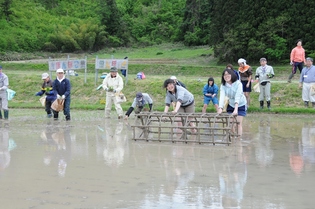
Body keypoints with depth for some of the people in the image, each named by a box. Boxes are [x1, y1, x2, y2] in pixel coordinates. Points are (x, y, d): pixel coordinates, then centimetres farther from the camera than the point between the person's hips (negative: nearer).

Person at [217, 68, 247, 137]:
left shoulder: (238, 84, -27)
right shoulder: (223, 85, -16)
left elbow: (237, 97, -37)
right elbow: (222, 96, -31)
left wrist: (236, 109, -49)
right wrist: (220, 108, -47)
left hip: (240, 105, -4)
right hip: (231, 106, 4)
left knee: (239, 123, -10)